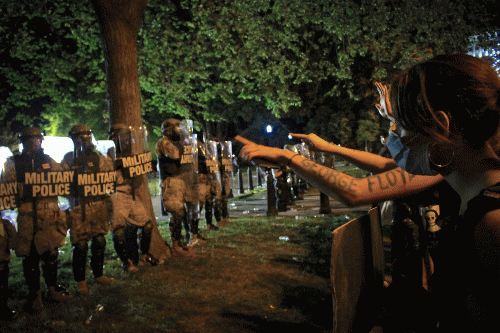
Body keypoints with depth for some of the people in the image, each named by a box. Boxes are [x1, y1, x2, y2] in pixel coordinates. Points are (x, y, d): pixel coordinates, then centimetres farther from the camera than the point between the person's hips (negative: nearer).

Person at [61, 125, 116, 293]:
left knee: (99, 242, 10)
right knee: (80, 245, -1)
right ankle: (80, 280, 13)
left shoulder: (100, 158, 10)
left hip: (100, 206, 4)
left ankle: (98, 274, 26)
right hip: (79, 208, -4)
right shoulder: (69, 159, 2)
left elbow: (111, 177, 14)